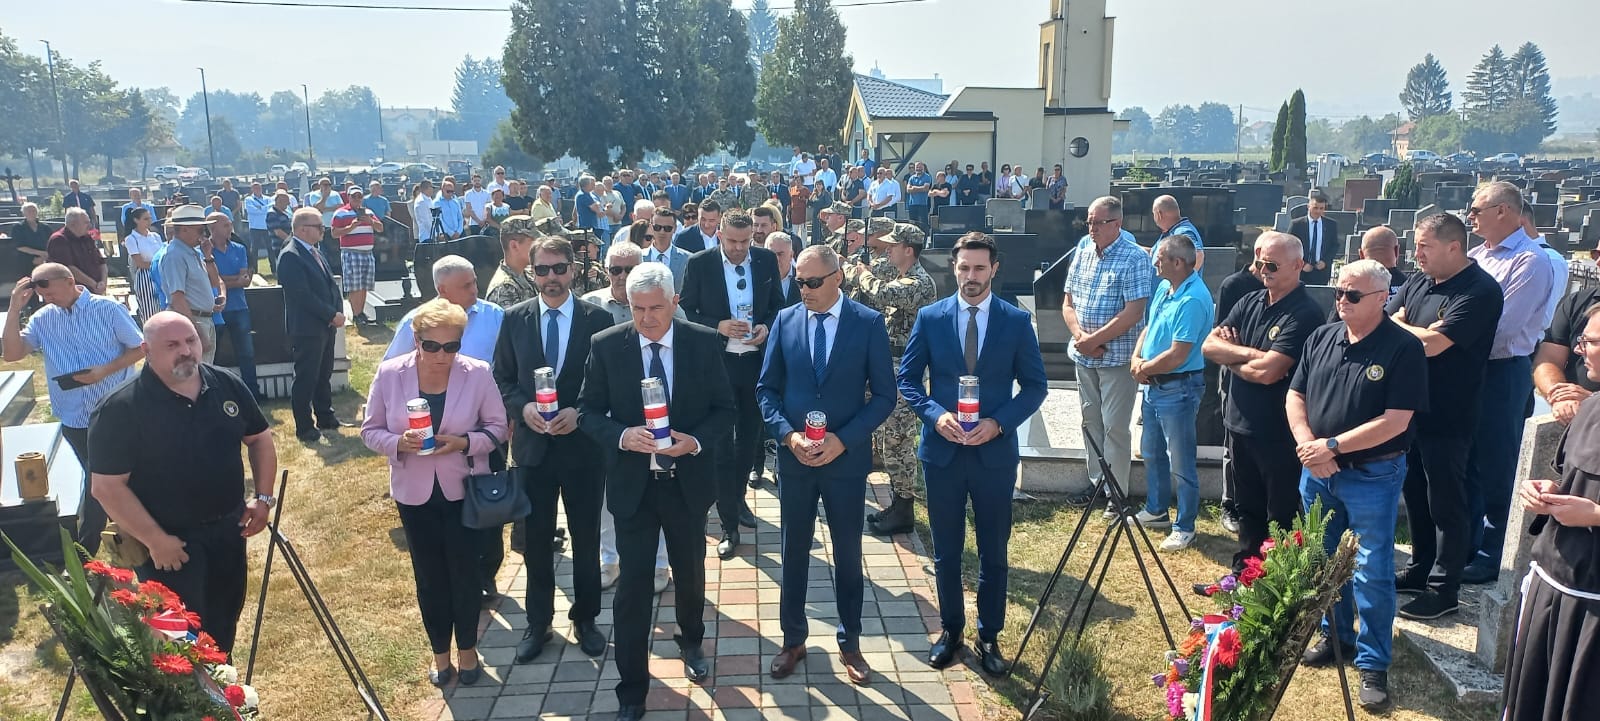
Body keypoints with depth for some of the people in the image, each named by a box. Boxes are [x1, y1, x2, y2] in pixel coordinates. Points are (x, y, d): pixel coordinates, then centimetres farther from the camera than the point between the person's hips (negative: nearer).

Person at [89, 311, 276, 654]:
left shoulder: (227, 385, -3)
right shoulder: (120, 409, -19)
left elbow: (260, 438, 10)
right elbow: (107, 487, -18)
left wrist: (263, 497, 2)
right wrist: (155, 540, -21)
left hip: (228, 529, 6)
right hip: (170, 540, -5)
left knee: (224, 622, 21)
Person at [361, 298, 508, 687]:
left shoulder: (478, 374, -14)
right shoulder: (389, 374, -10)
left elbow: (497, 426, -5)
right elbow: (370, 430, -2)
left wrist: (464, 443, -24)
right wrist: (399, 442, -23)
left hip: (463, 491, -1)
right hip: (414, 493, 1)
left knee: (464, 573, 11)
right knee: (429, 577, 14)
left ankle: (467, 649, 32)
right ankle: (440, 652, 33)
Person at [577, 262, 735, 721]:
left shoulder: (704, 343, -7)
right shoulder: (606, 346, -8)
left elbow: (724, 409, -2)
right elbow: (588, 412, -3)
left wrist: (696, 441, -20)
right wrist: (622, 435, -22)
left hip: (688, 481, 1)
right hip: (633, 483, -1)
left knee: (690, 572, 20)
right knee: (633, 586, 2)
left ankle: (691, 642, 50)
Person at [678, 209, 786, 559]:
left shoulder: (767, 260, 0)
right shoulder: (699, 264, -8)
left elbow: (777, 303, 9)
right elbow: (686, 312, -4)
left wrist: (767, 326, -11)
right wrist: (719, 326, -20)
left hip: (757, 359, 3)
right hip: (718, 360, -3)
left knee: (750, 436, 18)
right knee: (722, 442, 0)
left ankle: (738, 498, 41)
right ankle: (729, 524, 8)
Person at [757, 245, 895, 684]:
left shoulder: (869, 323, -7)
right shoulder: (785, 321, 0)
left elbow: (884, 395, -6)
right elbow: (767, 389, 4)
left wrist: (843, 439, -16)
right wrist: (787, 435, -12)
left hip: (846, 457, -2)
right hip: (794, 456, 2)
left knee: (847, 552, 11)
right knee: (794, 550, 13)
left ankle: (849, 643, 27)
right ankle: (793, 639, 28)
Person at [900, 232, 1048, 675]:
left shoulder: (1017, 321, -2)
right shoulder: (930, 318, -1)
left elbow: (1035, 386, 0)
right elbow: (908, 378, 2)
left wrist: (999, 422, -14)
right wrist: (935, 414, -15)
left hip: (994, 451, 0)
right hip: (942, 450, 1)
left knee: (994, 551, 10)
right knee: (946, 550, 12)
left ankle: (989, 636, 26)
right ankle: (950, 630, 30)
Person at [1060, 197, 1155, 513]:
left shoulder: (1135, 258, -11)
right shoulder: (1082, 251, 7)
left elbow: (1134, 312, -18)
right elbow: (1068, 302, 8)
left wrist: (1095, 341, -17)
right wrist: (1079, 335, -9)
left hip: (1117, 355, -6)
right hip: (1084, 355, 6)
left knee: (1115, 426, -1)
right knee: (1091, 421, 14)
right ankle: (1096, 484, 26)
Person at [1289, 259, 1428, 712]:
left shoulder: (1403, 348, -13)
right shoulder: (1322, 338, 5)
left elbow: (1395, 421, -18)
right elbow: (1295, 395, 7)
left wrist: (1332, 446, -19)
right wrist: (1307, 444, -10)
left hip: (1372, 476, -6)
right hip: (1317, 473, 6)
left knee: (1372, 573, 1)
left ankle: (1373, 664, 12)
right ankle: (1335, 637, 35)